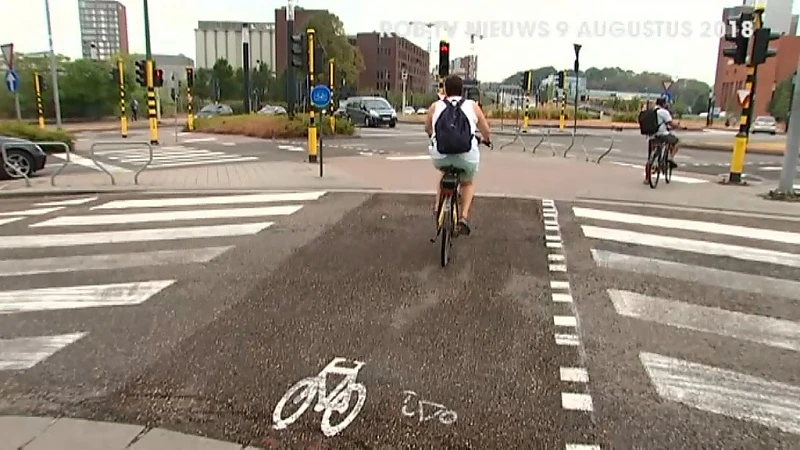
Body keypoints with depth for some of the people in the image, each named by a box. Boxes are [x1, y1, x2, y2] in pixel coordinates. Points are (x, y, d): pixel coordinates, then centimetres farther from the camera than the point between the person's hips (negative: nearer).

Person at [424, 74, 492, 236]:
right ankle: (464, 217, 13)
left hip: (440, 155, 1)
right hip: (467, 156, -1)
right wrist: (486, 140, 39)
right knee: (468, 183, 28)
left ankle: (438, 205, 25)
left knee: (443, 171, 36)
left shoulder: (435, 106, 13)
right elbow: (486, 131, 16)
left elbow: (427, 128, 27)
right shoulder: (472, 106, 11)